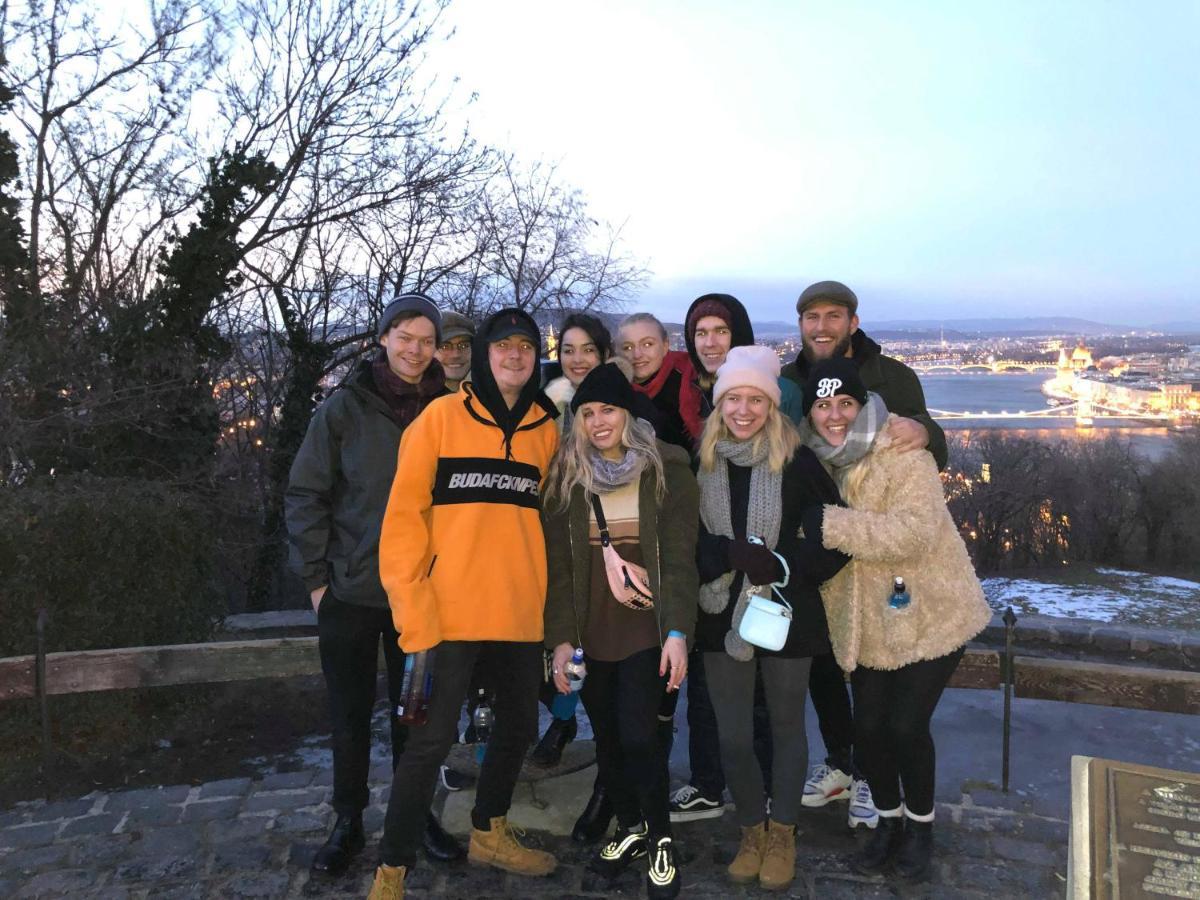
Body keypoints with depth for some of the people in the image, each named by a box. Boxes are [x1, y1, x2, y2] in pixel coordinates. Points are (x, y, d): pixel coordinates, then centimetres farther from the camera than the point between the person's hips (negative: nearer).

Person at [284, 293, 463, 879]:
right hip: (351, 593, -1)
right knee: (350, 716, 11)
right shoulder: (345, 408, -4)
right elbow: (304, 495, -2)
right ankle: (348, 823, 29)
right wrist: (316, 576, -5)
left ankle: (417, 815, 31)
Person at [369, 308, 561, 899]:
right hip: (452, 610, -5)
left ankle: (488, 833, 41)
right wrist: (415, 613, -13)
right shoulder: (442, 416, -4)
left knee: (518, 726, 17)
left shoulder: (545, 428, 8)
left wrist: (550, 597, 5)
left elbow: (548, 515, 13)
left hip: (522, 611, 5)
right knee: (433, 738, -1)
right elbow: (404, 515, -7)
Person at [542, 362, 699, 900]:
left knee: (638, 738, -5)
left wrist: (677, 633, -14)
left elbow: (679, 558, -7)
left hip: (645, 631, -3)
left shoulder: (666, 469, -4)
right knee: (606, 740, 13)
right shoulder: (566, 475, 2)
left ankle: (661, 841, 19)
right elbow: (557, 563, 1)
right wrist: (560, 638, -3)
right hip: (590, 632, 3)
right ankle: (630, 828, 36)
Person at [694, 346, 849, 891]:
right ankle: (752, 831, 33)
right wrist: (734, 553, -19)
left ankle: (782, 835, 36)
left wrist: (785, 567, -22)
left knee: (787, 727, 15)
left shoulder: (797, 461, -10)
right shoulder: (701, 462, -2)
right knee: (732, 737, 7)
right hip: (722, 616, 2)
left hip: (785, 616, -2)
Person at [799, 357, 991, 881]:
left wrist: (831, 524, -35)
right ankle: (889, 819, 32)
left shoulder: (903, 454, -18)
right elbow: (806, 537, 16)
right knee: (867, 728, 5)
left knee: (906, 726, -3)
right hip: (867, 624, 5)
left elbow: (915, 530, -32)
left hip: (930, 616, -5)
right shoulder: (814, 462, 1)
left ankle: (920, 824, 25)